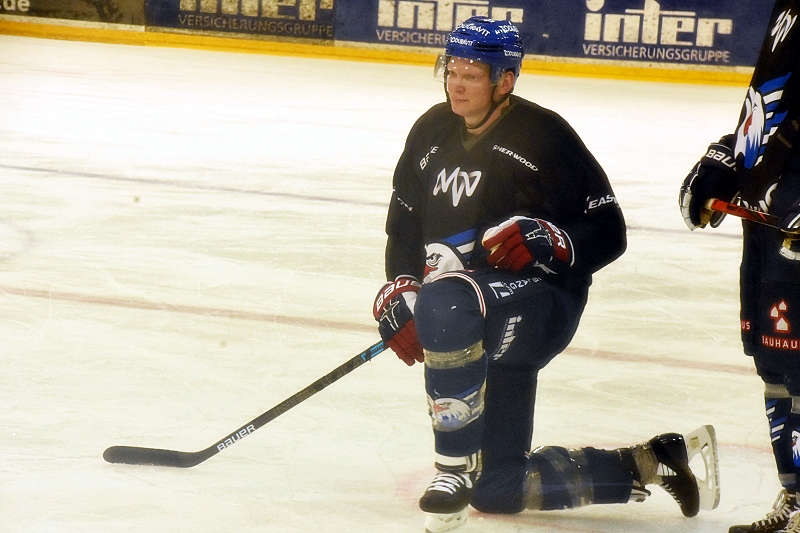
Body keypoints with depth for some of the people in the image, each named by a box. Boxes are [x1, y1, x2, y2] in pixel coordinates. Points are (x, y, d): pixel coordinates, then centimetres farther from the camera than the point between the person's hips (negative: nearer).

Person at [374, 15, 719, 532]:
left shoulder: (543, 136, -10)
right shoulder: (432, 132, 10)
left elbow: (607, 232, -10)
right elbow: (404, 226, 17)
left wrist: (546, 241, -28)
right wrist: (399, 294, 2)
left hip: (540, 300, -8)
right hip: (484, 332, 8)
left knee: (445, 306, -41)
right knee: (499, 490, 7)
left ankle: (456, 469, -30)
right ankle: (652, 463, 23)